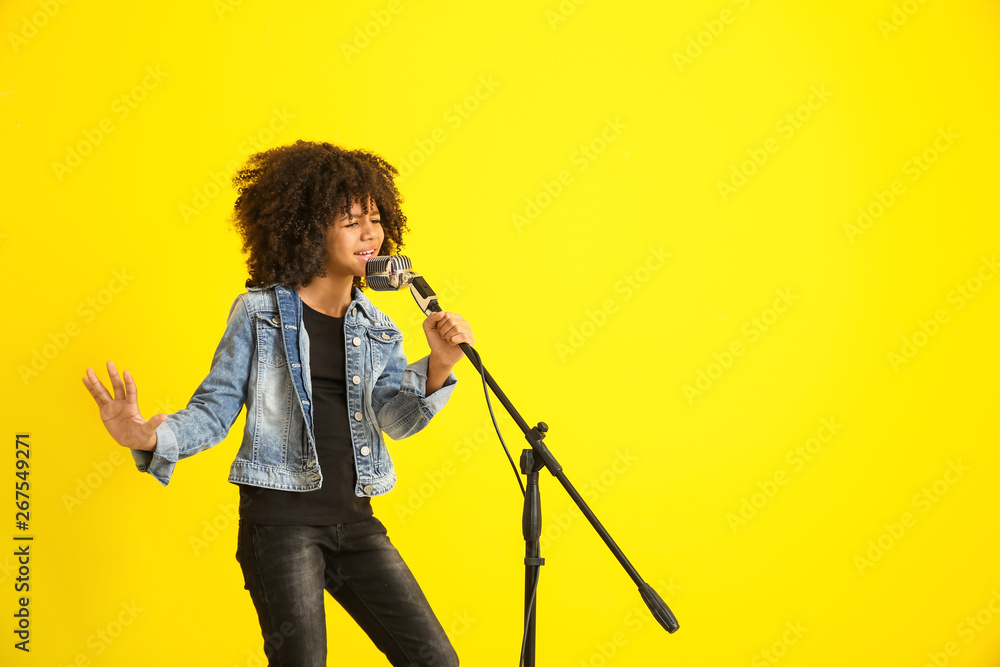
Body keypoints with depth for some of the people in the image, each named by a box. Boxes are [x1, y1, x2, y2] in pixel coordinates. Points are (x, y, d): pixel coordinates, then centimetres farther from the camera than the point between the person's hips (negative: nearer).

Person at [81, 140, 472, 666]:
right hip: (281, 517, -4)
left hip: (355, 522, 5)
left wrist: (439, 365, -24)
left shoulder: (377, 328, 12)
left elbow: (397, 418, -3)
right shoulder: (259, 311, 0)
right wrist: (150, 438, -23)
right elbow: (214, 410, -2)